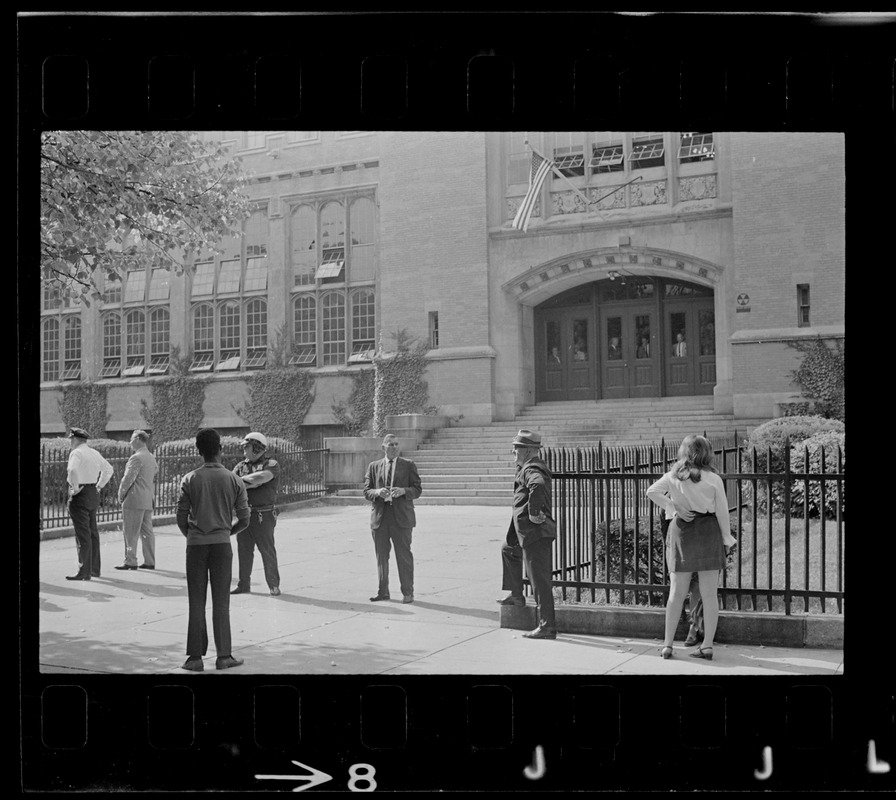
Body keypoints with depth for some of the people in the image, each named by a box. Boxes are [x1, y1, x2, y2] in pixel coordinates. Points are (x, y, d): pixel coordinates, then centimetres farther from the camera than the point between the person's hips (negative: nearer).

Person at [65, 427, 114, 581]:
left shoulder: (76, 453, -12)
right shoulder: (95, 453, 13)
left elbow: (73, 470, -32)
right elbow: (108, 469, 25)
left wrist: (74, 488, -19)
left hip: (80, 494, -8)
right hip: (93, 494, 8)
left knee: (82, 534, -7)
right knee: (93, 532, 14)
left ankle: (84, 572, -7)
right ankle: (94, 569, 21)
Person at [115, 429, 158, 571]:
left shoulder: (136, 458, -13)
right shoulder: (152, 458, 15)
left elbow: (128, 478, -15)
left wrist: (121, 495, -4)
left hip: (134, 500, -9)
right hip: (148, 501, 9)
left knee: (130, 532, -3)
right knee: (147, 532, 9)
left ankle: (130, 561, -3)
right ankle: (149, 561, 10)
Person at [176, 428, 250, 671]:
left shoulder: (190, 480, -3)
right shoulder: (234, 480, -2)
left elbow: (181, 518, -2)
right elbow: (244, 519, 0)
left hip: (196, 544, 0)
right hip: (222, 544, 0)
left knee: (196, 603, 6)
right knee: (221, 603, 6)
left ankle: (195, 657, 7)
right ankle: (223, 656, 8)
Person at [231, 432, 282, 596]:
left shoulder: (271, 465, -4)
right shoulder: (241, 466, 14)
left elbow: (261, 477, -22)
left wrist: (241, 480, -8)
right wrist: (250, 483, -15)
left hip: (263, 515, -5)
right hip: (244, 513, 5)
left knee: (267, 550, -1)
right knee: (243, 550, 9)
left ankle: (274, 585, 9)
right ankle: (243, 584, 19)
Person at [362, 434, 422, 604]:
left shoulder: (409, 465, 6)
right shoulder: (373, 466, 11)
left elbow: (417, 490, 2)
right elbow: (366, 491, 8)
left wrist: (403, 491, -17)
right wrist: (377, 492, -14)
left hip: (401, 517, -2)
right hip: (379, 518, 2)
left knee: (404, 556, -2)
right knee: (381, 556, 7)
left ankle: (407, 592, 6)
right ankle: (383, 591, 17)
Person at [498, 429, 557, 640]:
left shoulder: (531, 470, -18)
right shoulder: (526, 467, 15)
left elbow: (537, 485, -41)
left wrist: (533, 513, -31)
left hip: (535, 531, -11)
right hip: (525, 531, 11)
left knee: (539, 579, -8)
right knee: (509, 550, 34)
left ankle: (547, 626, -5)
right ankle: (516, 596, 42)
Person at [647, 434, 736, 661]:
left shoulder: (673, 477, 1)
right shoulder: (713, 479, -4)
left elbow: (652, 492, -13)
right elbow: (722, 512, -3)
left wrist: (674, 507, -9)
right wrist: (726, 539, 8)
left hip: (681, 531, 2)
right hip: (708, 532, -1)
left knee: (676, 592, 8)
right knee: (710, 593, 5)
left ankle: (667, 644, 8)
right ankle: (707, 645, 5)